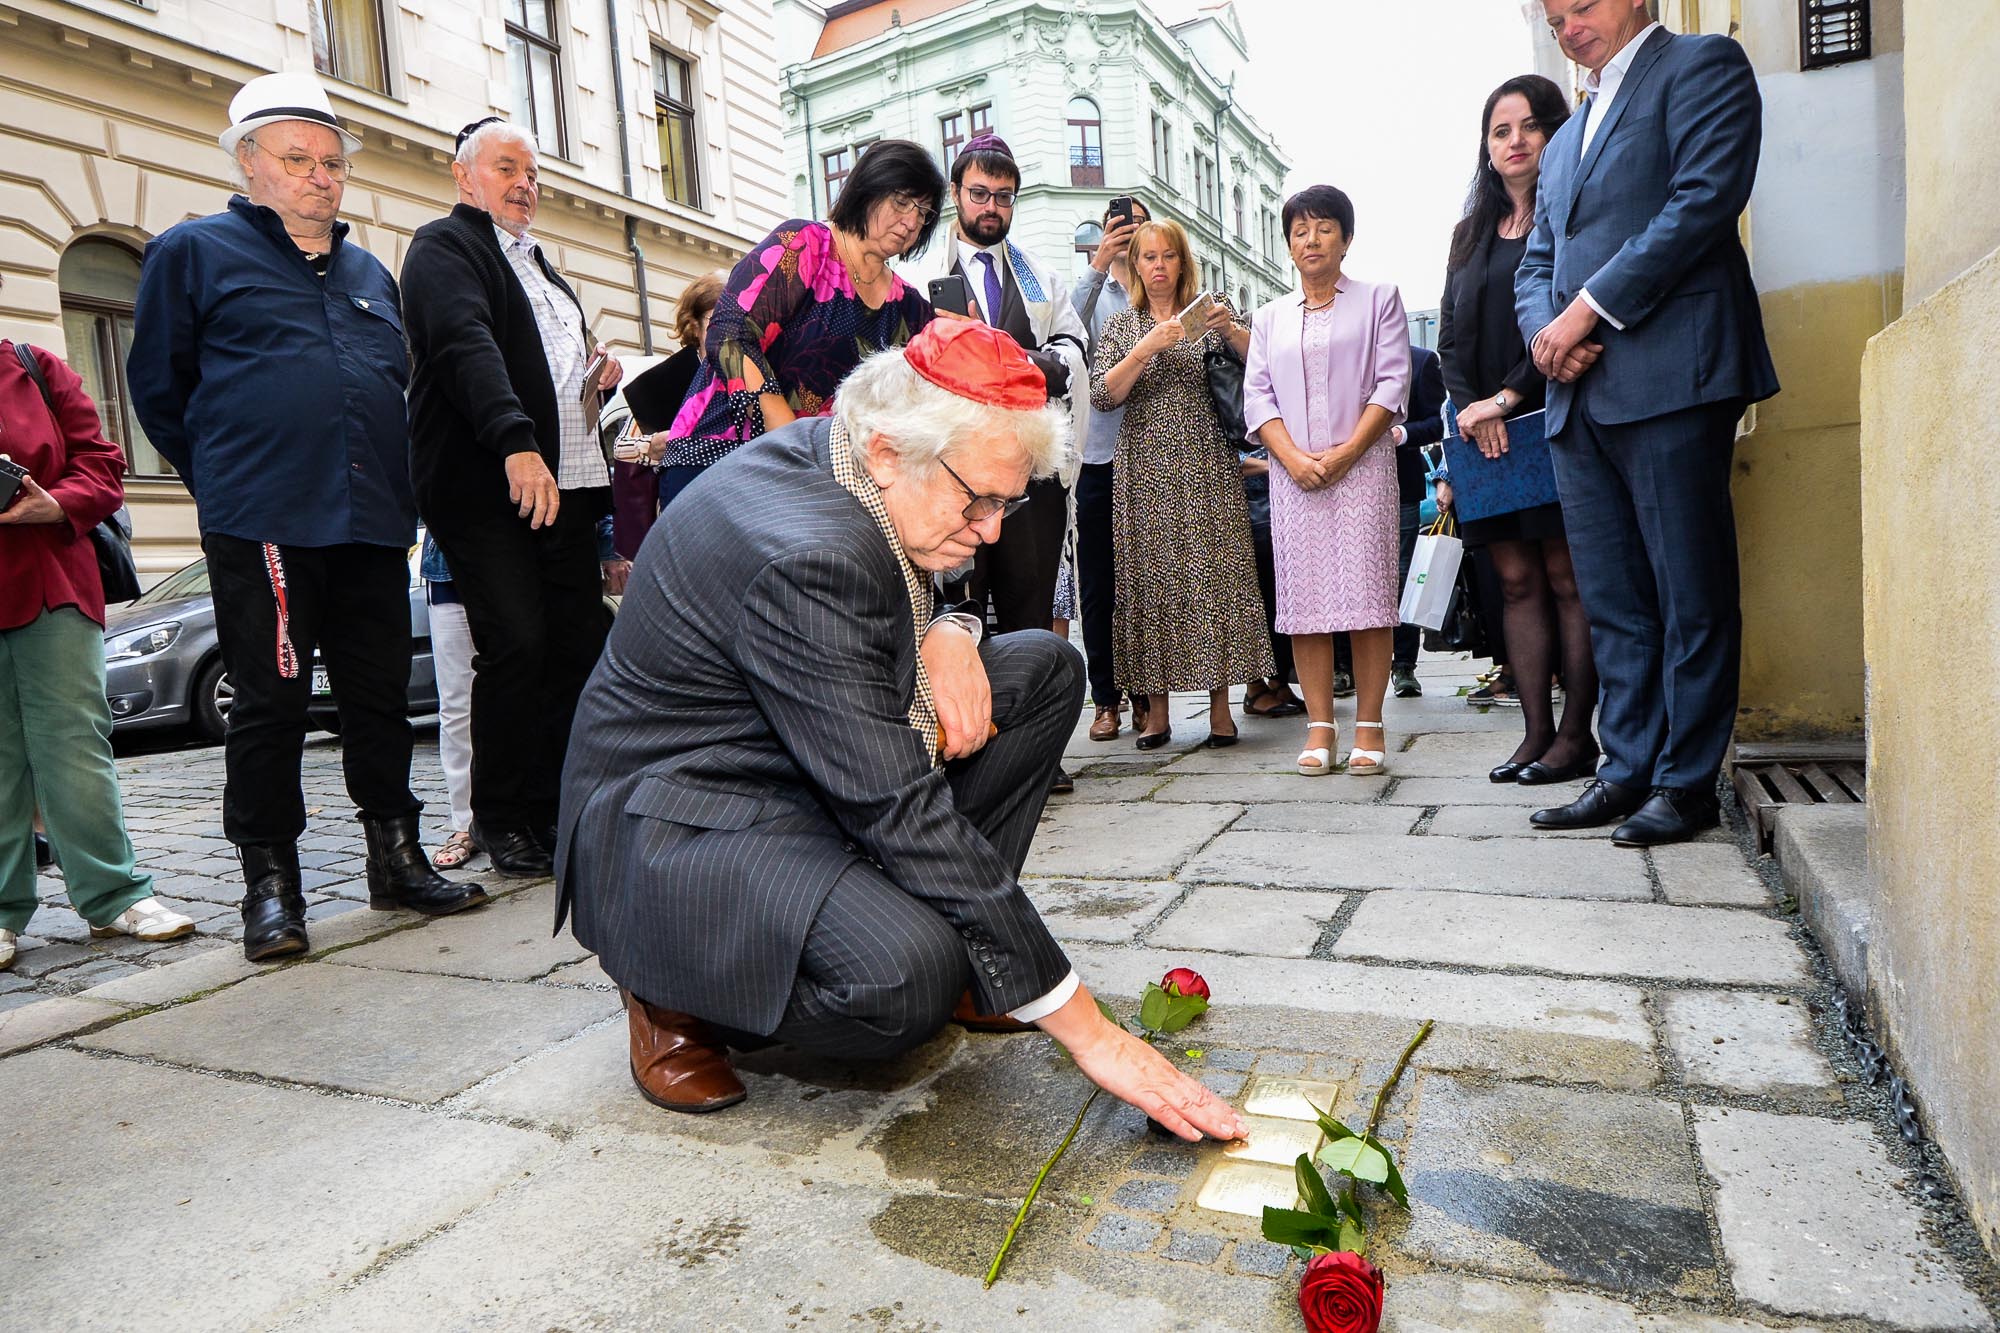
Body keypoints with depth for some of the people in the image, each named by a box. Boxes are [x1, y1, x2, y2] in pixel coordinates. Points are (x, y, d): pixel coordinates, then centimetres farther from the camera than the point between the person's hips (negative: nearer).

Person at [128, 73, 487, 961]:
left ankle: (396, 858, 17)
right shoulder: (195, 252, 7)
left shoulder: (370, 273, 22)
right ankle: (270, 881, 8)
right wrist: (226, 482, 10)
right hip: (262, 528, -4)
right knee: (271, 702, -2)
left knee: (381, 695, 7)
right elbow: (159, 389, 8)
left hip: (372, 524, 5)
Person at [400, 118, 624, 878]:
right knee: (517, 646, -12)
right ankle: (502, 822, 2)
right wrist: (516, 444, -32)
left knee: (581, 644, 1)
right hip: (483, 486, -7)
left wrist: (598, 372, 13)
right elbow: (466, 344, -17)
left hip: (566, 482, 8)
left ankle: (557, 808, 11)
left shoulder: (540, 265, 28)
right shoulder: (444, 245, 2)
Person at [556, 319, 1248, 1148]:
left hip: (808, 766, 10)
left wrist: (943, 639, -12)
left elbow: (880, 613, 16)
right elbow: (900, 809, -33)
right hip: (684, 816, -9)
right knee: (905, 983, -36)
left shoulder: (832, 456, -3)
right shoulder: (806, 551, -31)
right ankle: (676, 993, -3)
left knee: (1047, 668, 3)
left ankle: (933, 930, 5)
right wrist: (1088, 1031, -29)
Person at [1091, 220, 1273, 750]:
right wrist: (1148, 346, -13)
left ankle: (1221, 707, -1)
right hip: (1146, 471, 1)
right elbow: (1102, 395, -2)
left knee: (1214, 573, -6)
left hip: (1208, 467, 0)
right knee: (1149, 578, -3)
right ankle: (1156, 711, 3)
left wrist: (1231, 330, -17)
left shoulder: (1213, 310, 13)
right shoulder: (1121, 327, 13)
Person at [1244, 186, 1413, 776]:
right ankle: (1319, 727, 2)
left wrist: (1345, 453, -12)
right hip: (1293, 476, 2)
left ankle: (1369, 728, -1)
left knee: (1367, 592, -6)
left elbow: (1393, 383, 1)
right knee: (1304, 597, -3)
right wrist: (1294, 458, -8)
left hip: (1363, 468, -2)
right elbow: (1256, 396, 8)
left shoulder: (1378, 300, 11)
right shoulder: (1269, 317, 18)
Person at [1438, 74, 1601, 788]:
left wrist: (1506, 397, -15)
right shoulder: (1472, 233, 19)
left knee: (1565, 574, -5)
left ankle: (1576, 735, 0)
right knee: (1516, 579, 3)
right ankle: (1536, 732, 7)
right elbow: (1451, 338, 12)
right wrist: (1471, 410, -4)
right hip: (1483, 428, 5)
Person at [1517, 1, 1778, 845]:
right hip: (1580, 396, 7)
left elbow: (1705, 200, -9)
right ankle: (1630, 768, 12)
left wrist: (1589, 310, -12)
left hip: (1670, 377, -7)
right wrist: (1547, 332, 0)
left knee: (1691, 596, -3)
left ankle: (1687, 781, 3)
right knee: (1612, 602, 6)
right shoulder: (1566, 137, 28)